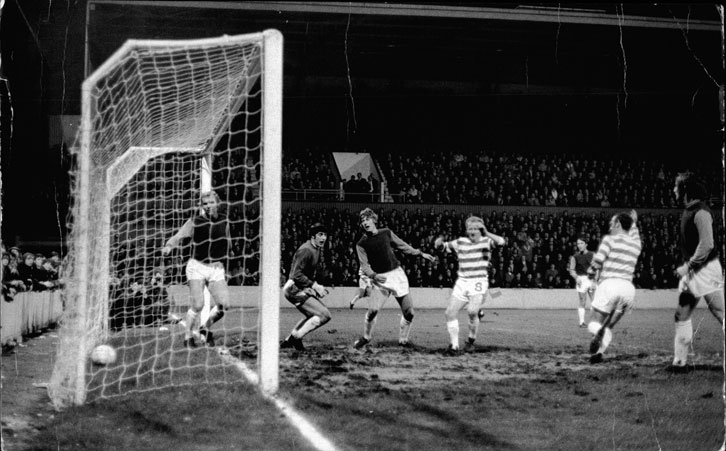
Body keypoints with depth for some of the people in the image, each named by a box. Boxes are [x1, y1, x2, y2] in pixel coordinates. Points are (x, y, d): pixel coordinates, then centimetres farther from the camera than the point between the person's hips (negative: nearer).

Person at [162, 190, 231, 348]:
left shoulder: (224, 220, 7)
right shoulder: (194, 221, -5)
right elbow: (178, 236, -11)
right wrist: (169, 246, -31)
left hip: (216, 268, 4)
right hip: (197, 266, -4)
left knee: (223, 304, -8)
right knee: (197, 305, -14)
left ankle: (205, 328, 17)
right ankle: (188, 337, 5)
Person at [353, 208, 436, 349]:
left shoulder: (386, 233, 7)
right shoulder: (361, 244, -1)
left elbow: (403, 246, 18)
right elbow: (364, 266, -4)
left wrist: (421, 253, 15)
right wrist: (374, 276, -22)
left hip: (397, 274, 3)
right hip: (380, 279, -3)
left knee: (409, 312, -1)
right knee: (372, 310, -20)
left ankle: (403, 339, 20)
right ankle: (366, 337, 4)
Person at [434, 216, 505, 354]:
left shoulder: (486, 241, 1)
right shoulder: (460, 242, 10)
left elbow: (501, 241, -18)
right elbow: (441, 246, 15)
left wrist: (486, 233, -32)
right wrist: (439, 242, -9)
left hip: (479, 282, -4)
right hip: (462, 282, 4)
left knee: (472, 312, -23)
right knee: (450, 313, -7)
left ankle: (471, 340, 2)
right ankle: (454, 345, 5)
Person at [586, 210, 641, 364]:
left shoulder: (610, 239, 0)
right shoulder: (635, 245, 18)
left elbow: (597, 261, -8)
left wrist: (590, 273, 11)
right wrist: (634, 223, 58)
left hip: (609, 284, -5)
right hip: (628, 288, 5)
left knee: (594, 324, 2)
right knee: (608, 327, 14)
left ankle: (597, 332, -34)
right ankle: (598, 352, -12)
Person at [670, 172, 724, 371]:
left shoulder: (701, 212, -16)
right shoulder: (688, 211, 13)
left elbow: (706, 244, -22)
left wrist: (688, 265, -19)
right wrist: (686, 267, 11)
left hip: (705, 269, -10)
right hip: (691, 271, 10)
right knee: (681, 316, 9)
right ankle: (679, 362, 13)